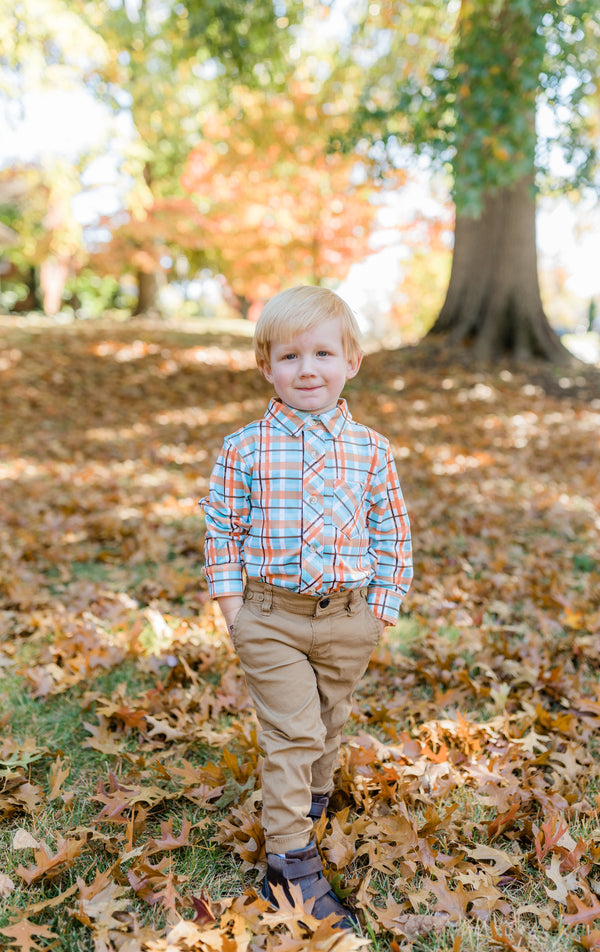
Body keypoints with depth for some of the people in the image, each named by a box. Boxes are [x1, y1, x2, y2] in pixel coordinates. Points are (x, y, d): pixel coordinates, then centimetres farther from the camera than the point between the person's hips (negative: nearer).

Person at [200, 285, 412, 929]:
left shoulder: (370, 450, -2)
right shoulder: (244, 449, -7)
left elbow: (392, 532, 4)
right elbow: (222, 528, 0)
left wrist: (381, 609, 1)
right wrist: (231, 604, -5)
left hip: (349, 618, 3)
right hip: (270, 617, -2)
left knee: (327, 724, 21)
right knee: (291, 733, -1)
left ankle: (312, 800, 49)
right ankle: (291, 863, 12)